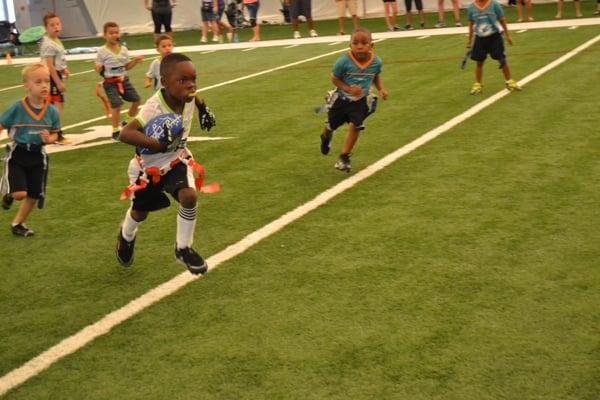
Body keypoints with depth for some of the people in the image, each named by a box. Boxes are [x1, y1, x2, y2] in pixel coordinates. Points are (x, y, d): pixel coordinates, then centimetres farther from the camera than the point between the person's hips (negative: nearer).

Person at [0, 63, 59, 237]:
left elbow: (55, 134, 5)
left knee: (34, 195, 11)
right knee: (19, 193, -17)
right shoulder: (17, 108, -15)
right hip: (17, 154, -4)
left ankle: (17, 224, 34)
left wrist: (49, 139, -17)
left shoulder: (52, 111, -7)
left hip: (37, 156, 4)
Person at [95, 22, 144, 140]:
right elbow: (98, 69, -6)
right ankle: (115, 131, 0)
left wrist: (135, 61, -1)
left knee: (136, 100, 9)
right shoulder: (102, 51, -10)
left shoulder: (124, 49, 5)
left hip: (123, 80, 6)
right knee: (117, 105, -16)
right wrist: (99, 68, -29)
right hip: (110, 83, -6)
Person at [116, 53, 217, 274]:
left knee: (189, 196, -23)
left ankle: (183, 248, 0)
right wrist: (157, 144, -61)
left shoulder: (188, 96, -19)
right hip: (149, 165, -3)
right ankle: (126, 237, 56)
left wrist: (203, 108, 5)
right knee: (141, 212, 19)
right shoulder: (154, 108, -39)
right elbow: (125, 134, -53)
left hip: (176, 159, 4)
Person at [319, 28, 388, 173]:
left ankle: (343, 158, 3)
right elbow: (334, 79, -15)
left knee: (355, 127, -13)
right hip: (341, 98, -1)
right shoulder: (344, 61, -29)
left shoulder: (376, 62, -18)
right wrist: (348, 89, -29)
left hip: (360, 101, 1)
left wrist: (381, 89, -11)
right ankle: (326, 139, 55)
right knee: (331, 125, 16)